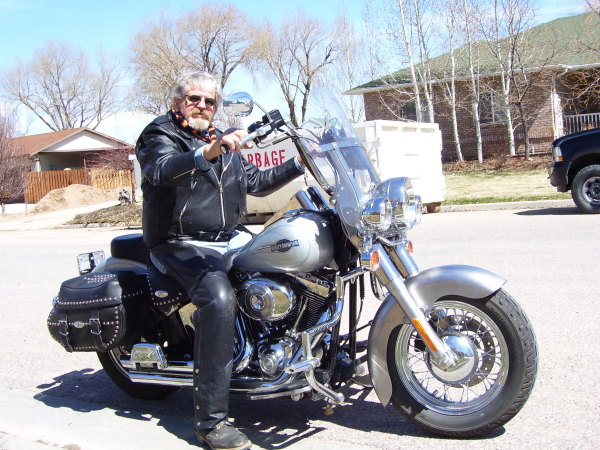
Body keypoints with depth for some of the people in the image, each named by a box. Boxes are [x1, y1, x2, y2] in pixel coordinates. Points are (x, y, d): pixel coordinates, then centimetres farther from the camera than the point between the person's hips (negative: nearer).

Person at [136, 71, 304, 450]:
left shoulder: (223, 141, 21)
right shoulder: (160, 134, -1)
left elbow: (257, 182, 22)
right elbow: (163, 169, -25)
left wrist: (298, 164, 9)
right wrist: (207, 153, -44)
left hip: (231, 239, 8)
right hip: (182, 245, -7)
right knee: (220, 298, -34)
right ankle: (211, 419, -29)